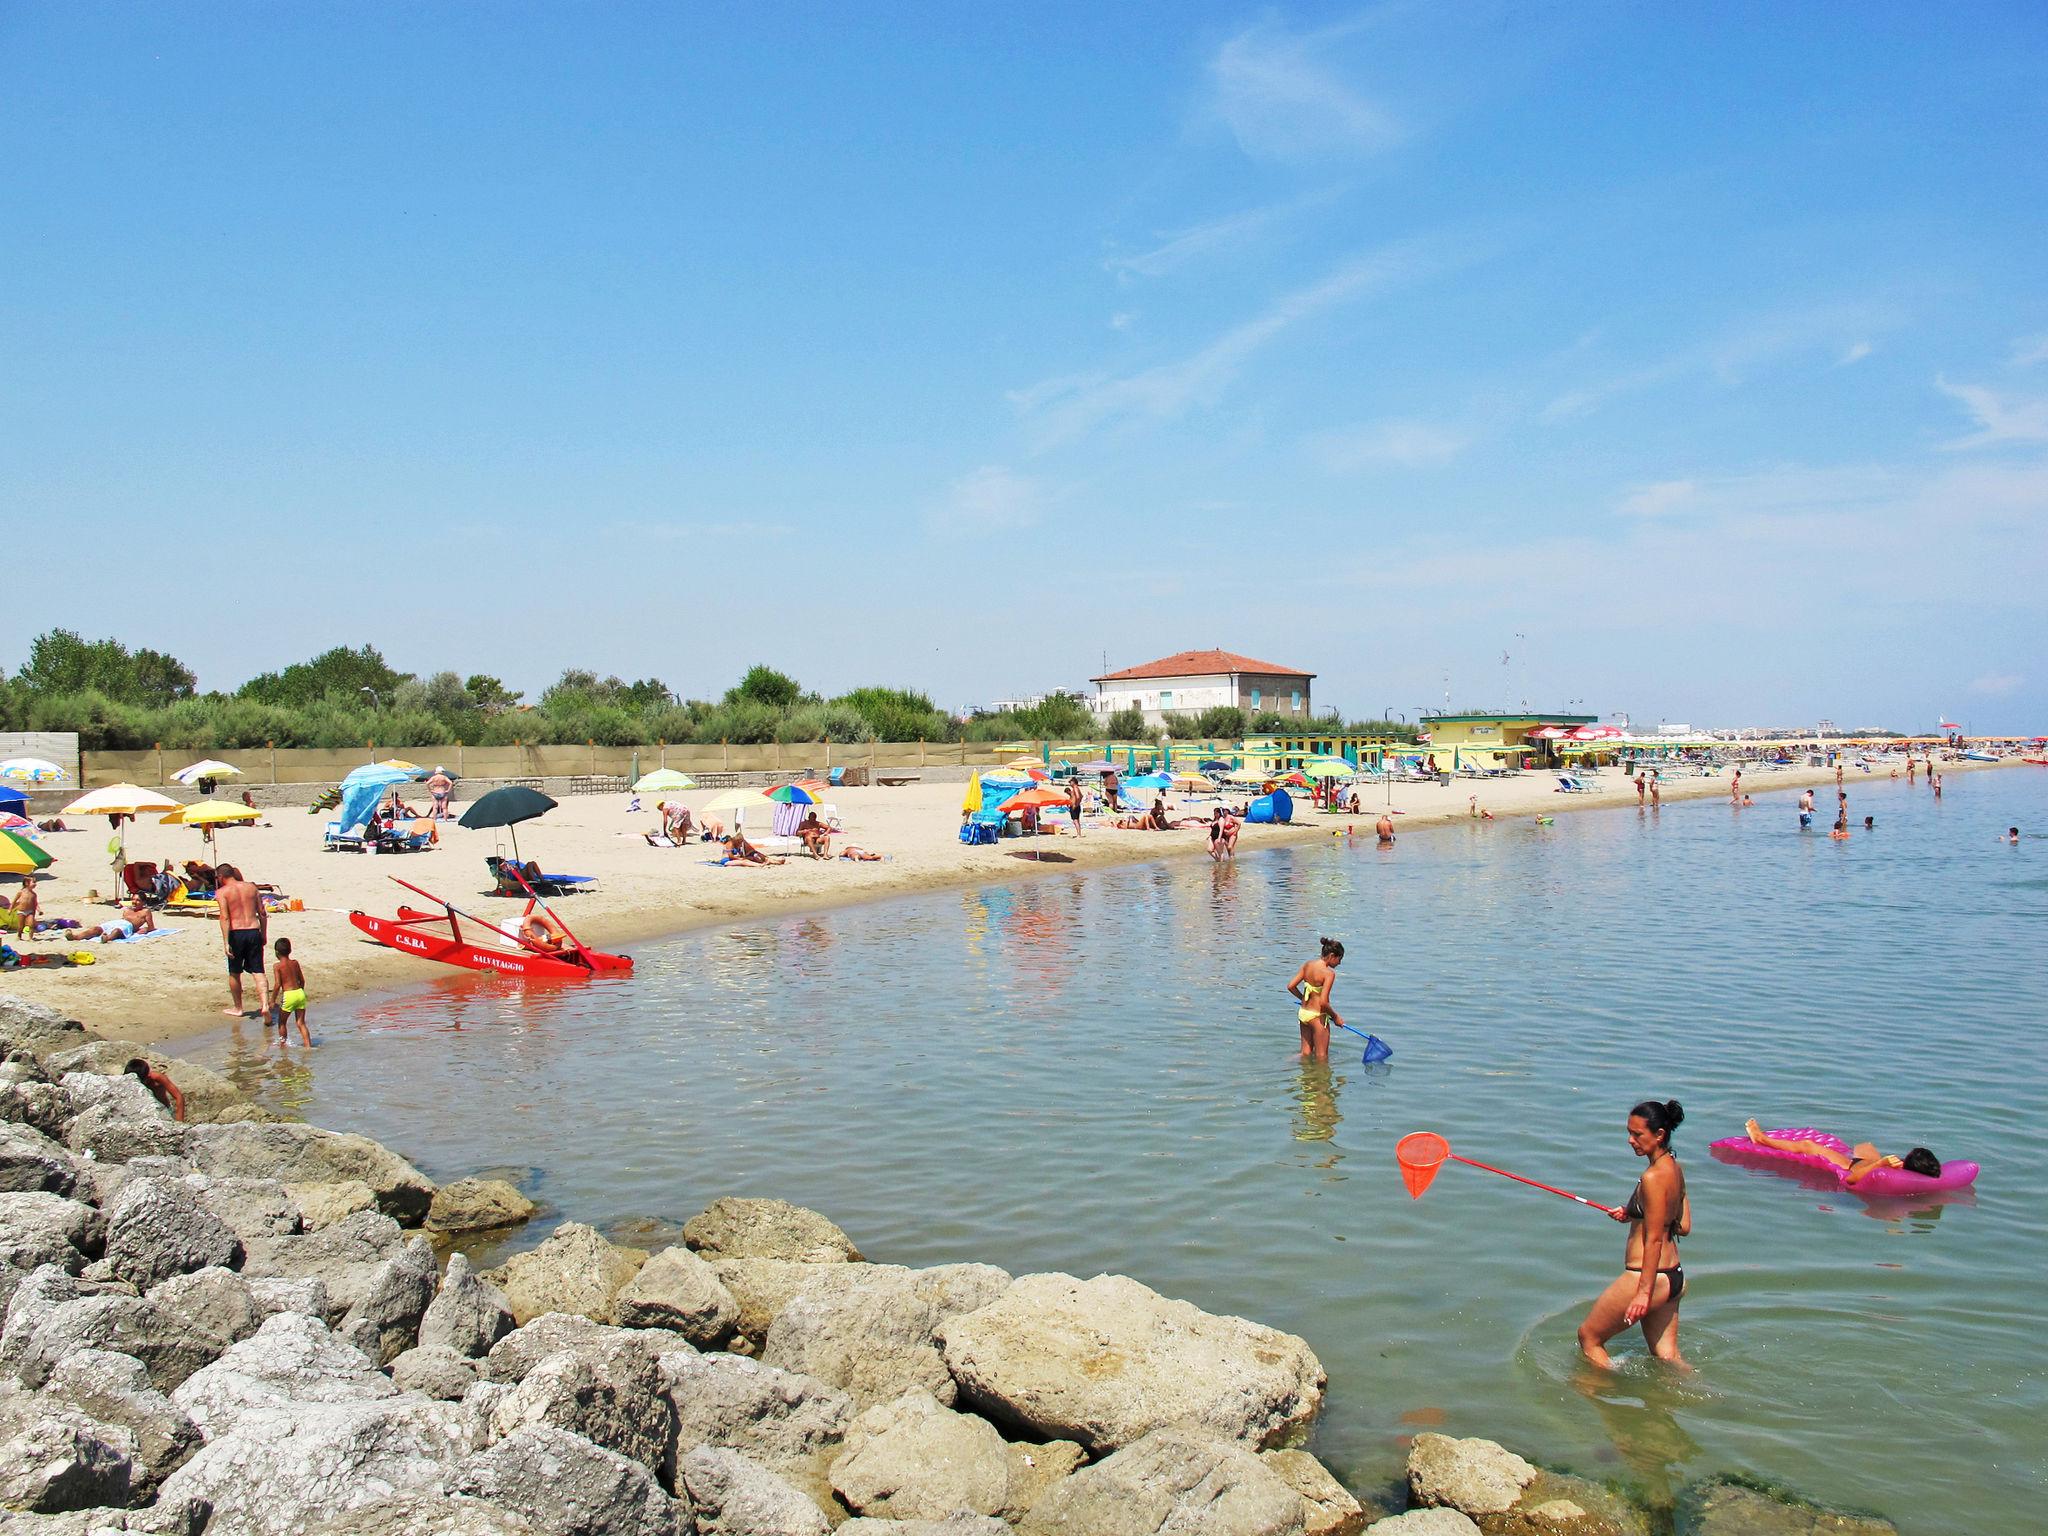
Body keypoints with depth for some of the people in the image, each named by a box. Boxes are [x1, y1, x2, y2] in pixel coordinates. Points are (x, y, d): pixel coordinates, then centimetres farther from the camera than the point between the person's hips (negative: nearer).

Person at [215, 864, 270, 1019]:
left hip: (236, 934, -3)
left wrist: (226, 942, -17)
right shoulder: (251, 888, 9)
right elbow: (262, 914, 9)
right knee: (258, 971, 3)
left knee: (234, 973, 14)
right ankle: (265, 1005, -14)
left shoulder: (222, 892, -5)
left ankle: (237, 1008, 26)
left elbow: (225, 918, -15)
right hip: (254, 932, 3)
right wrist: (264, 935, 18)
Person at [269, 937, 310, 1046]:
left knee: (282, 1022, 16)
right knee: (301, 1023, 9)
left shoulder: (278, 966, -7)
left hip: (288, 995, -5)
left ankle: (282, 1044, 24)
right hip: (300, 993, 5)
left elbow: (277, 984, -12)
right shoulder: (295, 963, 8)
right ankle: (308, 1044, 2)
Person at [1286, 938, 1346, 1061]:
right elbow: (1323, 1002, -25)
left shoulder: (1307, 964, 0)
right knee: (1322, 1056, 10)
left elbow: (1291, 986, 4)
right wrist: (1335, 1016, -9)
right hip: (1317, 1016, -7)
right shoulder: (1329, 973, -20)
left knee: (1306, 1053, 19)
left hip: (1303, 1012, 7)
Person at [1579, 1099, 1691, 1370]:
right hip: (1674, 1277, 9)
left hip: (1647, 1277, -9)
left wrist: (1644, 1292, -20)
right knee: (1668, 1357, 18)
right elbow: (1684, 1226, 15)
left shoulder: (1653, 1178, -21)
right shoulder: (1675, 1169, 6)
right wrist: (1634, 1215, 14)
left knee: (1588, 1336, 9)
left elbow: (1654, 1240, -21)